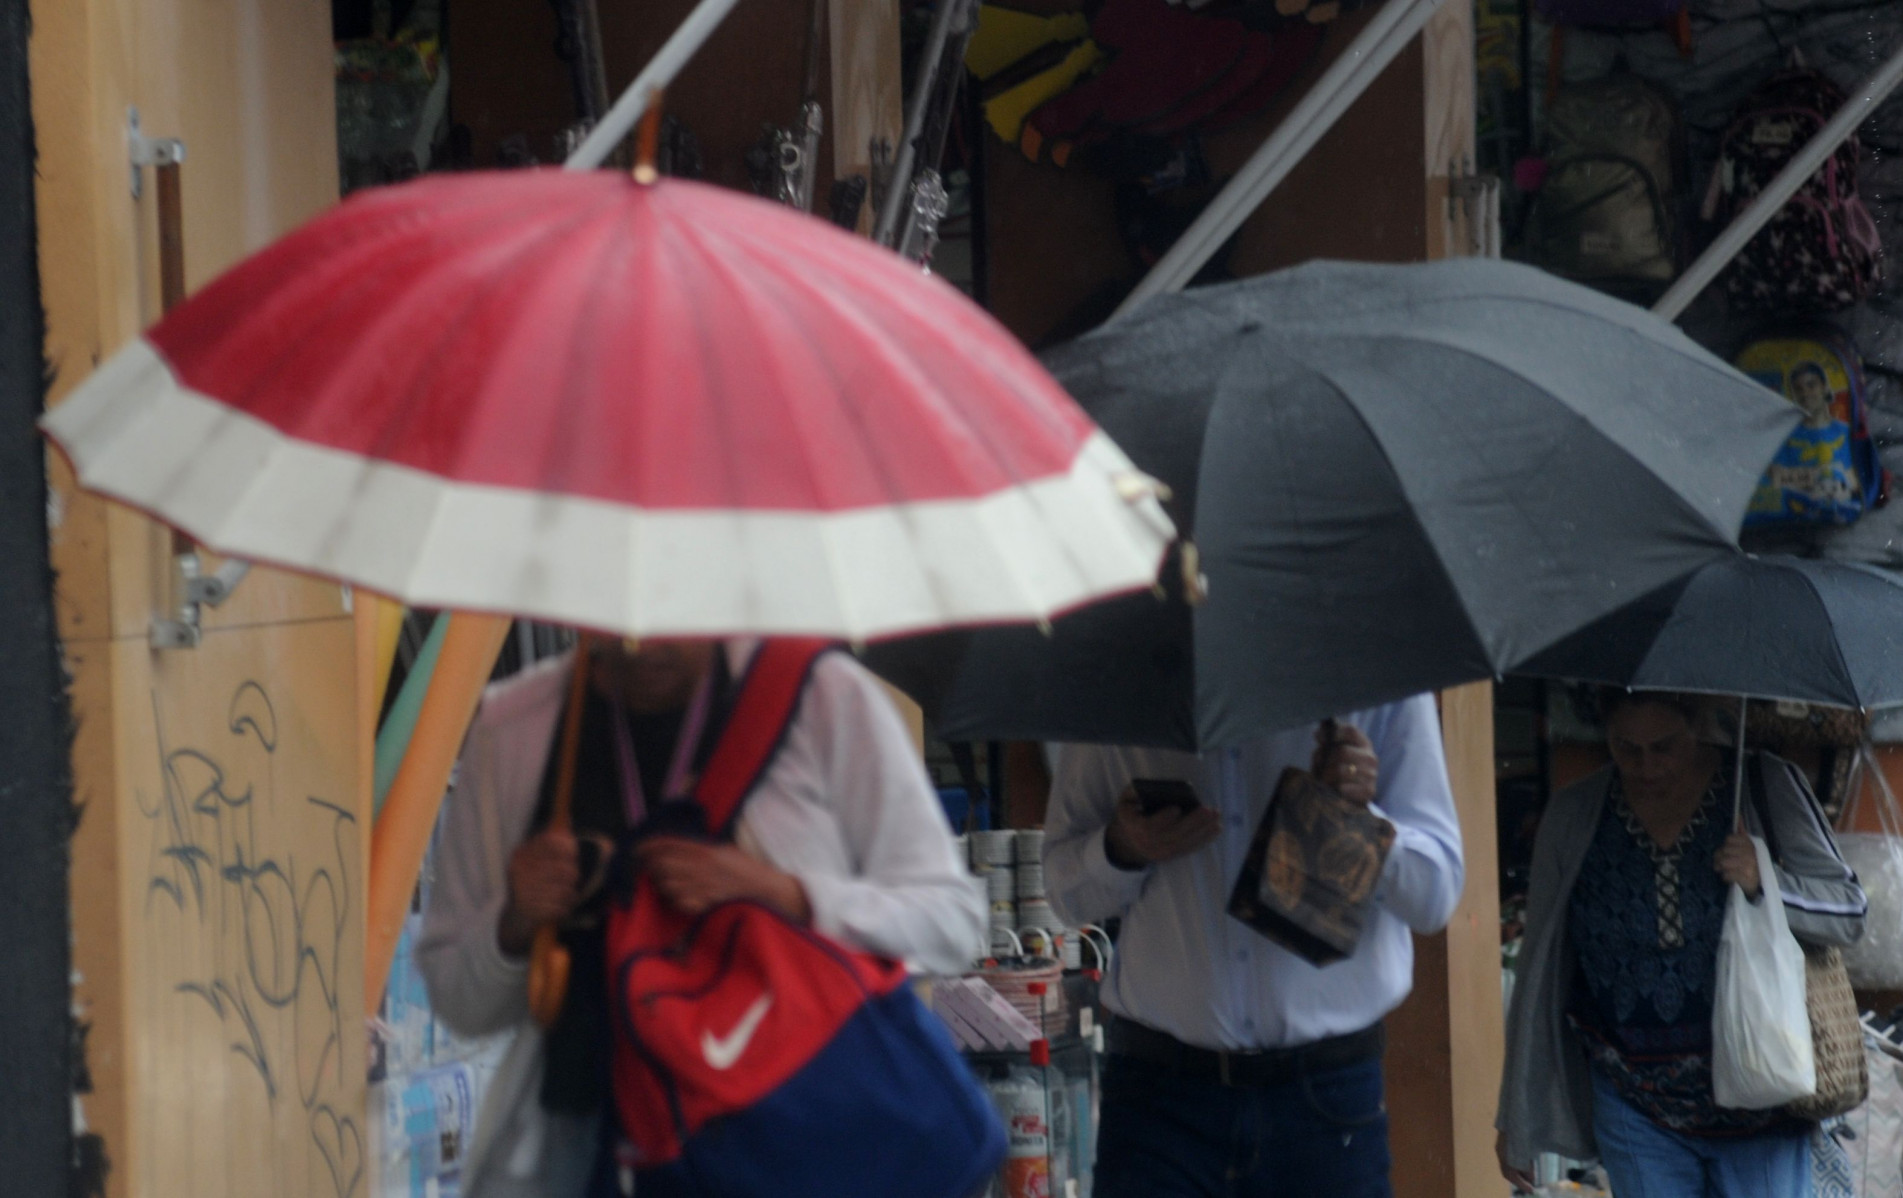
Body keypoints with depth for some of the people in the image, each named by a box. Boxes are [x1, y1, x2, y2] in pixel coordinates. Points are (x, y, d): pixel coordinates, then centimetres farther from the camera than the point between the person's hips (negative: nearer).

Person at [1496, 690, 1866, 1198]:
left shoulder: (1766, 786, -4)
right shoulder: (1573, 817, 0)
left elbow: (1848, 912, 1)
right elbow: (1539, 970, 6)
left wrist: (1765, 883, -21)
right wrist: (1517, 1119, 9)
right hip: (1635, 1109, 1)